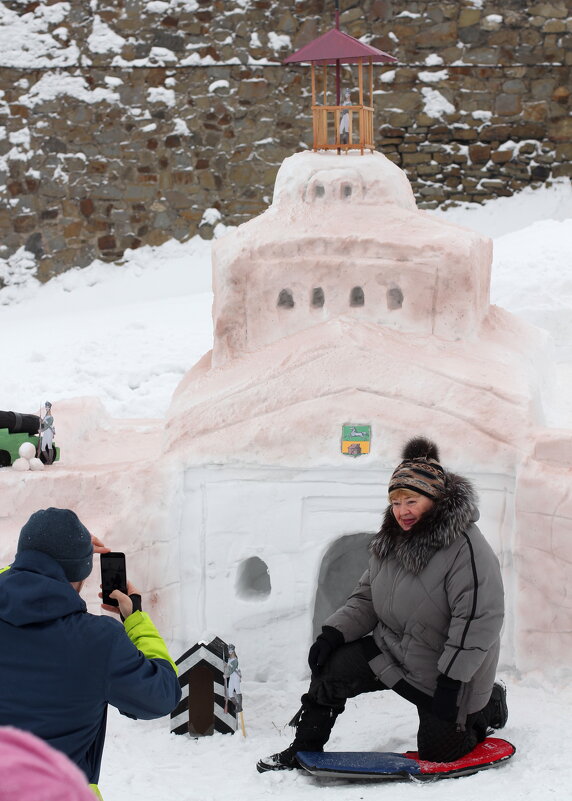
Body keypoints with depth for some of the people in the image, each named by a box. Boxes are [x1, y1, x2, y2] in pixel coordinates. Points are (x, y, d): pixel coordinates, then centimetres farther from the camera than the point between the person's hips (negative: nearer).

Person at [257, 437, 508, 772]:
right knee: (333, 667, -14)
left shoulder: (466, 547, -26)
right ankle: (305, 749, 1)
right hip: (391, 650, 6)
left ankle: (491, 703, 33)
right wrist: (334, 632, -8)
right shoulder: (392, 541, -1)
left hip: (445, 672, -6)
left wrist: (452, 684, -28)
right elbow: (368, 598, 9)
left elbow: (479, 619, -28)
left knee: (438, 752, 6)